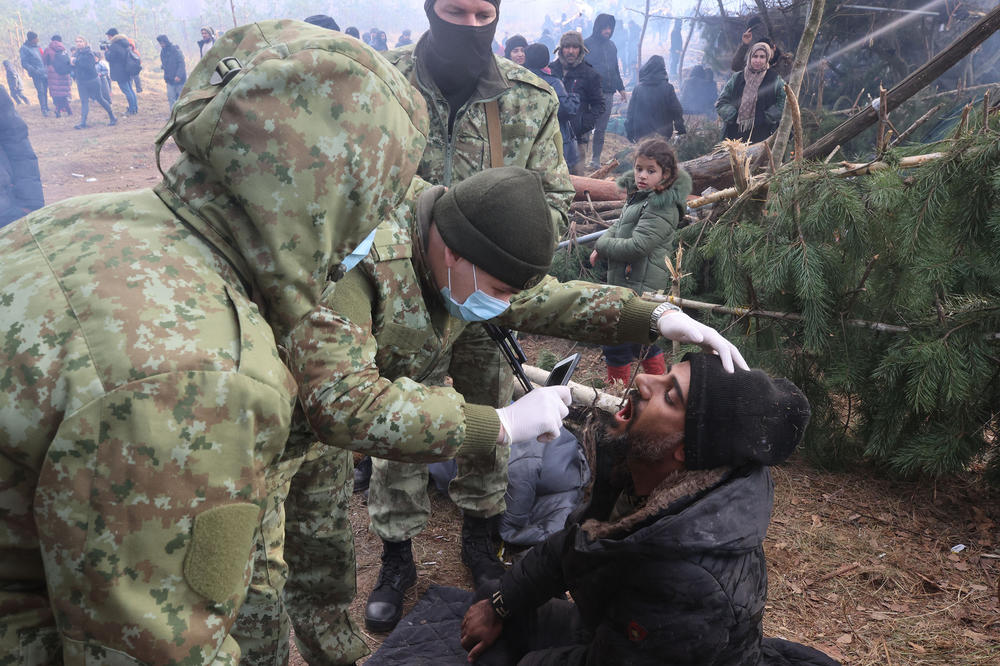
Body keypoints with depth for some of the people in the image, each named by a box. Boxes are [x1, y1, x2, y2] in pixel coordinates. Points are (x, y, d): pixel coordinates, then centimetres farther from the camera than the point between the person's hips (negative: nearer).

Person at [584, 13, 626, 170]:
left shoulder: (611, 46, 16)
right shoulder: (587, 44, -4)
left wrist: (621, 88, 22)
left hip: (608, 93, 6)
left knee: (601, 129, 8)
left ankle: (596, 160, 15)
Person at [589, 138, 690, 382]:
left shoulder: (661, 208, -20)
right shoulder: (639, 195, 11)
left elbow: (637, 246, -27)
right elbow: (619, 225, 21)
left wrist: (602, 245, -12)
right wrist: (601, 247, 2)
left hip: (638, 286, -10)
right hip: (626, 281, 10)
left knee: (616, 343, -1)